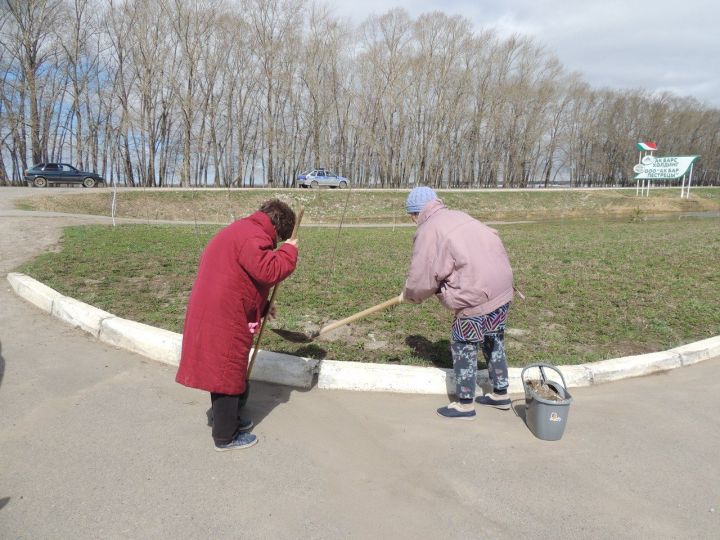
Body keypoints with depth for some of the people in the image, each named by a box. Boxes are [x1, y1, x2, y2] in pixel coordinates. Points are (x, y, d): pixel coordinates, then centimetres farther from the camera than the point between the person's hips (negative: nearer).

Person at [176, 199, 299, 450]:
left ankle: (227, 419, 38)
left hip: (215, 313, 11)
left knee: (224, 370, 22)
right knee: (228, 374, 2)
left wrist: (261, 307, 18)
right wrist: (288, 251, -13)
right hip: (224, 319, -11)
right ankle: (226, 437, 14)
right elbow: (268, 271, -29)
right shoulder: (253, 236, -17)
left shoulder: (240, 230, 18)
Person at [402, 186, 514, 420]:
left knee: (463, 347, 7)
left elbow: (422, 278, -9)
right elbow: (494, 239, 19)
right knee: (494, 341, 23)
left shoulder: (428, 232, -10)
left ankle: (465, 405, 19)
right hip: (502, 286, 9)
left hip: (477, 296, -9)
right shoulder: (459, 216, 14)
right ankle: (501, 394, 37)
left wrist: (409, 294, 12)